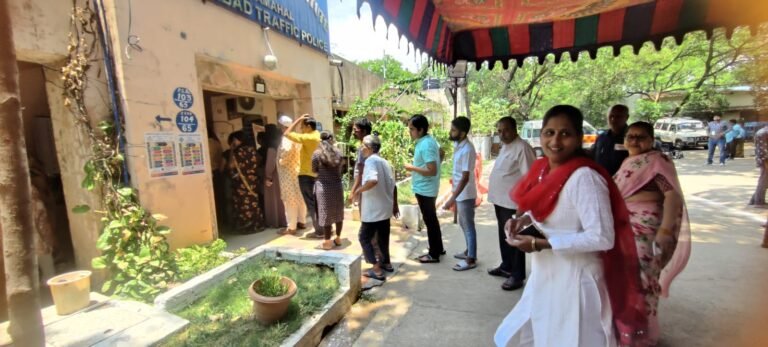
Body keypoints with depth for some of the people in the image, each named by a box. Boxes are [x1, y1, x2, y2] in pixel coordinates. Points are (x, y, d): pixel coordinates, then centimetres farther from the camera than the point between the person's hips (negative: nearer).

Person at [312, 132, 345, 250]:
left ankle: (327, 242, 8)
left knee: (326, 213, 2)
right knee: (338, 212, 14)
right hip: (337, 185, 3)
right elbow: (340, 168, 10)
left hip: (323, 186, -3)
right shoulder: (338, 152, 3)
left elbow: (314, 170, 3)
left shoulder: (317, 153, -5)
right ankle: (338, 238, 26)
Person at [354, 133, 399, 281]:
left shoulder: (370, 160, -15)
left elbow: (373, 180, -34)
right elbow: (393, 186, 14)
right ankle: (386, 262, 35)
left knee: (365, 238, 3)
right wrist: (395, 205, 21)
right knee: (382, 236, 21)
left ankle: (377, 270, 2)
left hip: (373, 209, -8)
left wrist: (359, 189, -18)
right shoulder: (385, 162, 11)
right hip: (385, 207, 8)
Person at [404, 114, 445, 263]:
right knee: (432, 219, 19)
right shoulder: (429, 140, 7)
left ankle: (434, 254, 16)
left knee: (430, 221, 2)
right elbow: (440, 152, 23)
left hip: (424, 189, -10)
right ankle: (439, 248, 33)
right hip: (427, 188, 10)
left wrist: (413, 168, -18)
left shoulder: (425, 145, -23)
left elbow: (432, 171, -28)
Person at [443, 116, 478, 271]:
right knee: (463, 224, 20)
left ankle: (471, 259, 17)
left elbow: (465, 178, -26)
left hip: (465, 195, -9)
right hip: (460, 193, 9)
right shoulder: (459, 145, 5)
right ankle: (469, 251, 36)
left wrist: (452, 198, -27)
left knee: (468, 226, 3)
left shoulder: (467, 150, -24)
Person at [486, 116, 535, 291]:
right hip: (500, 199, 9)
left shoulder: (522, 147, -16)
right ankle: (506, 266, 36)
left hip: (513, 202, -9)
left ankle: (517, 275, 15)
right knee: (503, 236, 20)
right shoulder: (504, 147, 14)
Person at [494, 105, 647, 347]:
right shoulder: (543, 169, 0)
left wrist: (539, 244, -24)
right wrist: (523, 220, -4)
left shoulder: (584, 177, -23)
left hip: (573, 279, -8)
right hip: (545, 275, 8)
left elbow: (602, 238, -25)